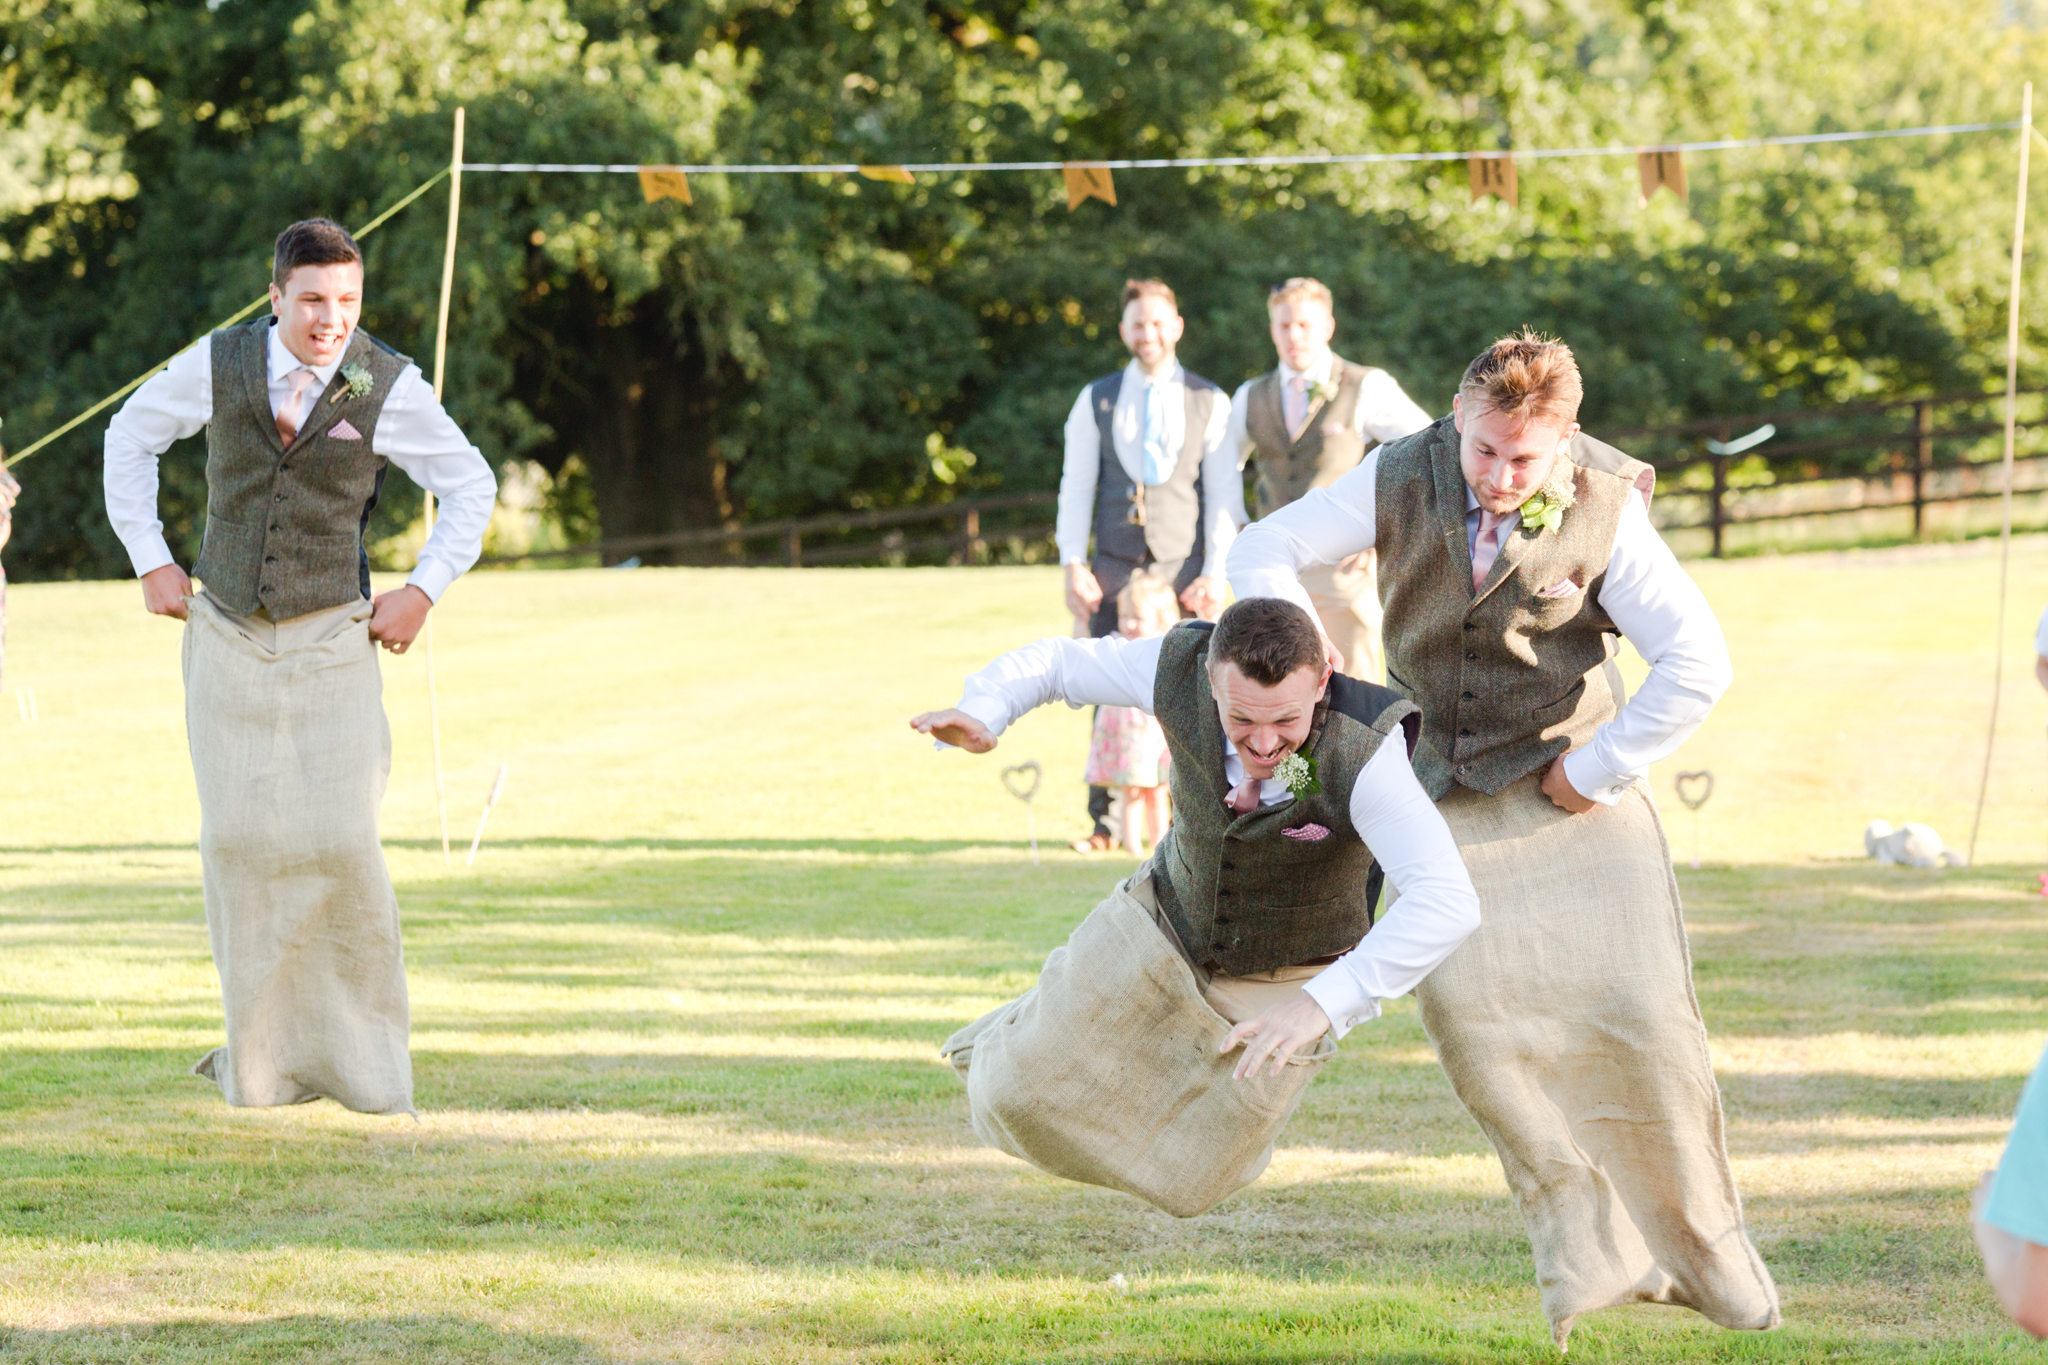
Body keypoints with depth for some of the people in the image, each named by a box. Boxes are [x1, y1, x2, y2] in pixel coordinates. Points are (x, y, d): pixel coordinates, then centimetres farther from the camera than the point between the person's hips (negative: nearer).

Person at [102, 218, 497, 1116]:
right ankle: (262, 1056, 6)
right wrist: (149, 562, 8)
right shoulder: (217, 365, -5)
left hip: (331, 640, -2)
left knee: (339, 843, -11)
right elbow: (131, 436, 13)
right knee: (239, 841, -5)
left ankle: (360, 1060, 3)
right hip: (226, 638, 2)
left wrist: (423, 593, -3)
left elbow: (470, 487, 4)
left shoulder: (388, 386, -9)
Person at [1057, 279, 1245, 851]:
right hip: (1115, 567, 1)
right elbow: (1076, 487, 10)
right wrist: (1073, 566, 0)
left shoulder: (1209, 402, 7)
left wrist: (1216, 572, -5)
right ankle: (1105, 822, 0)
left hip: (1183, 568, -1)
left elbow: (1224, 493, 4)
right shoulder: (1096, 401, 11)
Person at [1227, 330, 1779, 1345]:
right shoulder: (1400, 481, -11)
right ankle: (1585, 1240, -13)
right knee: (1461, 997, -19)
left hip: (1568, 786, -2)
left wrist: (1593, 775, -13)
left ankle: (1702, 1242, 8)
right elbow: (1261, 555, -1)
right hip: (1444, 787, 2)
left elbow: (1698, 667, -17)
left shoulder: (1606, 513, -17)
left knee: (1639, 1011, -11)